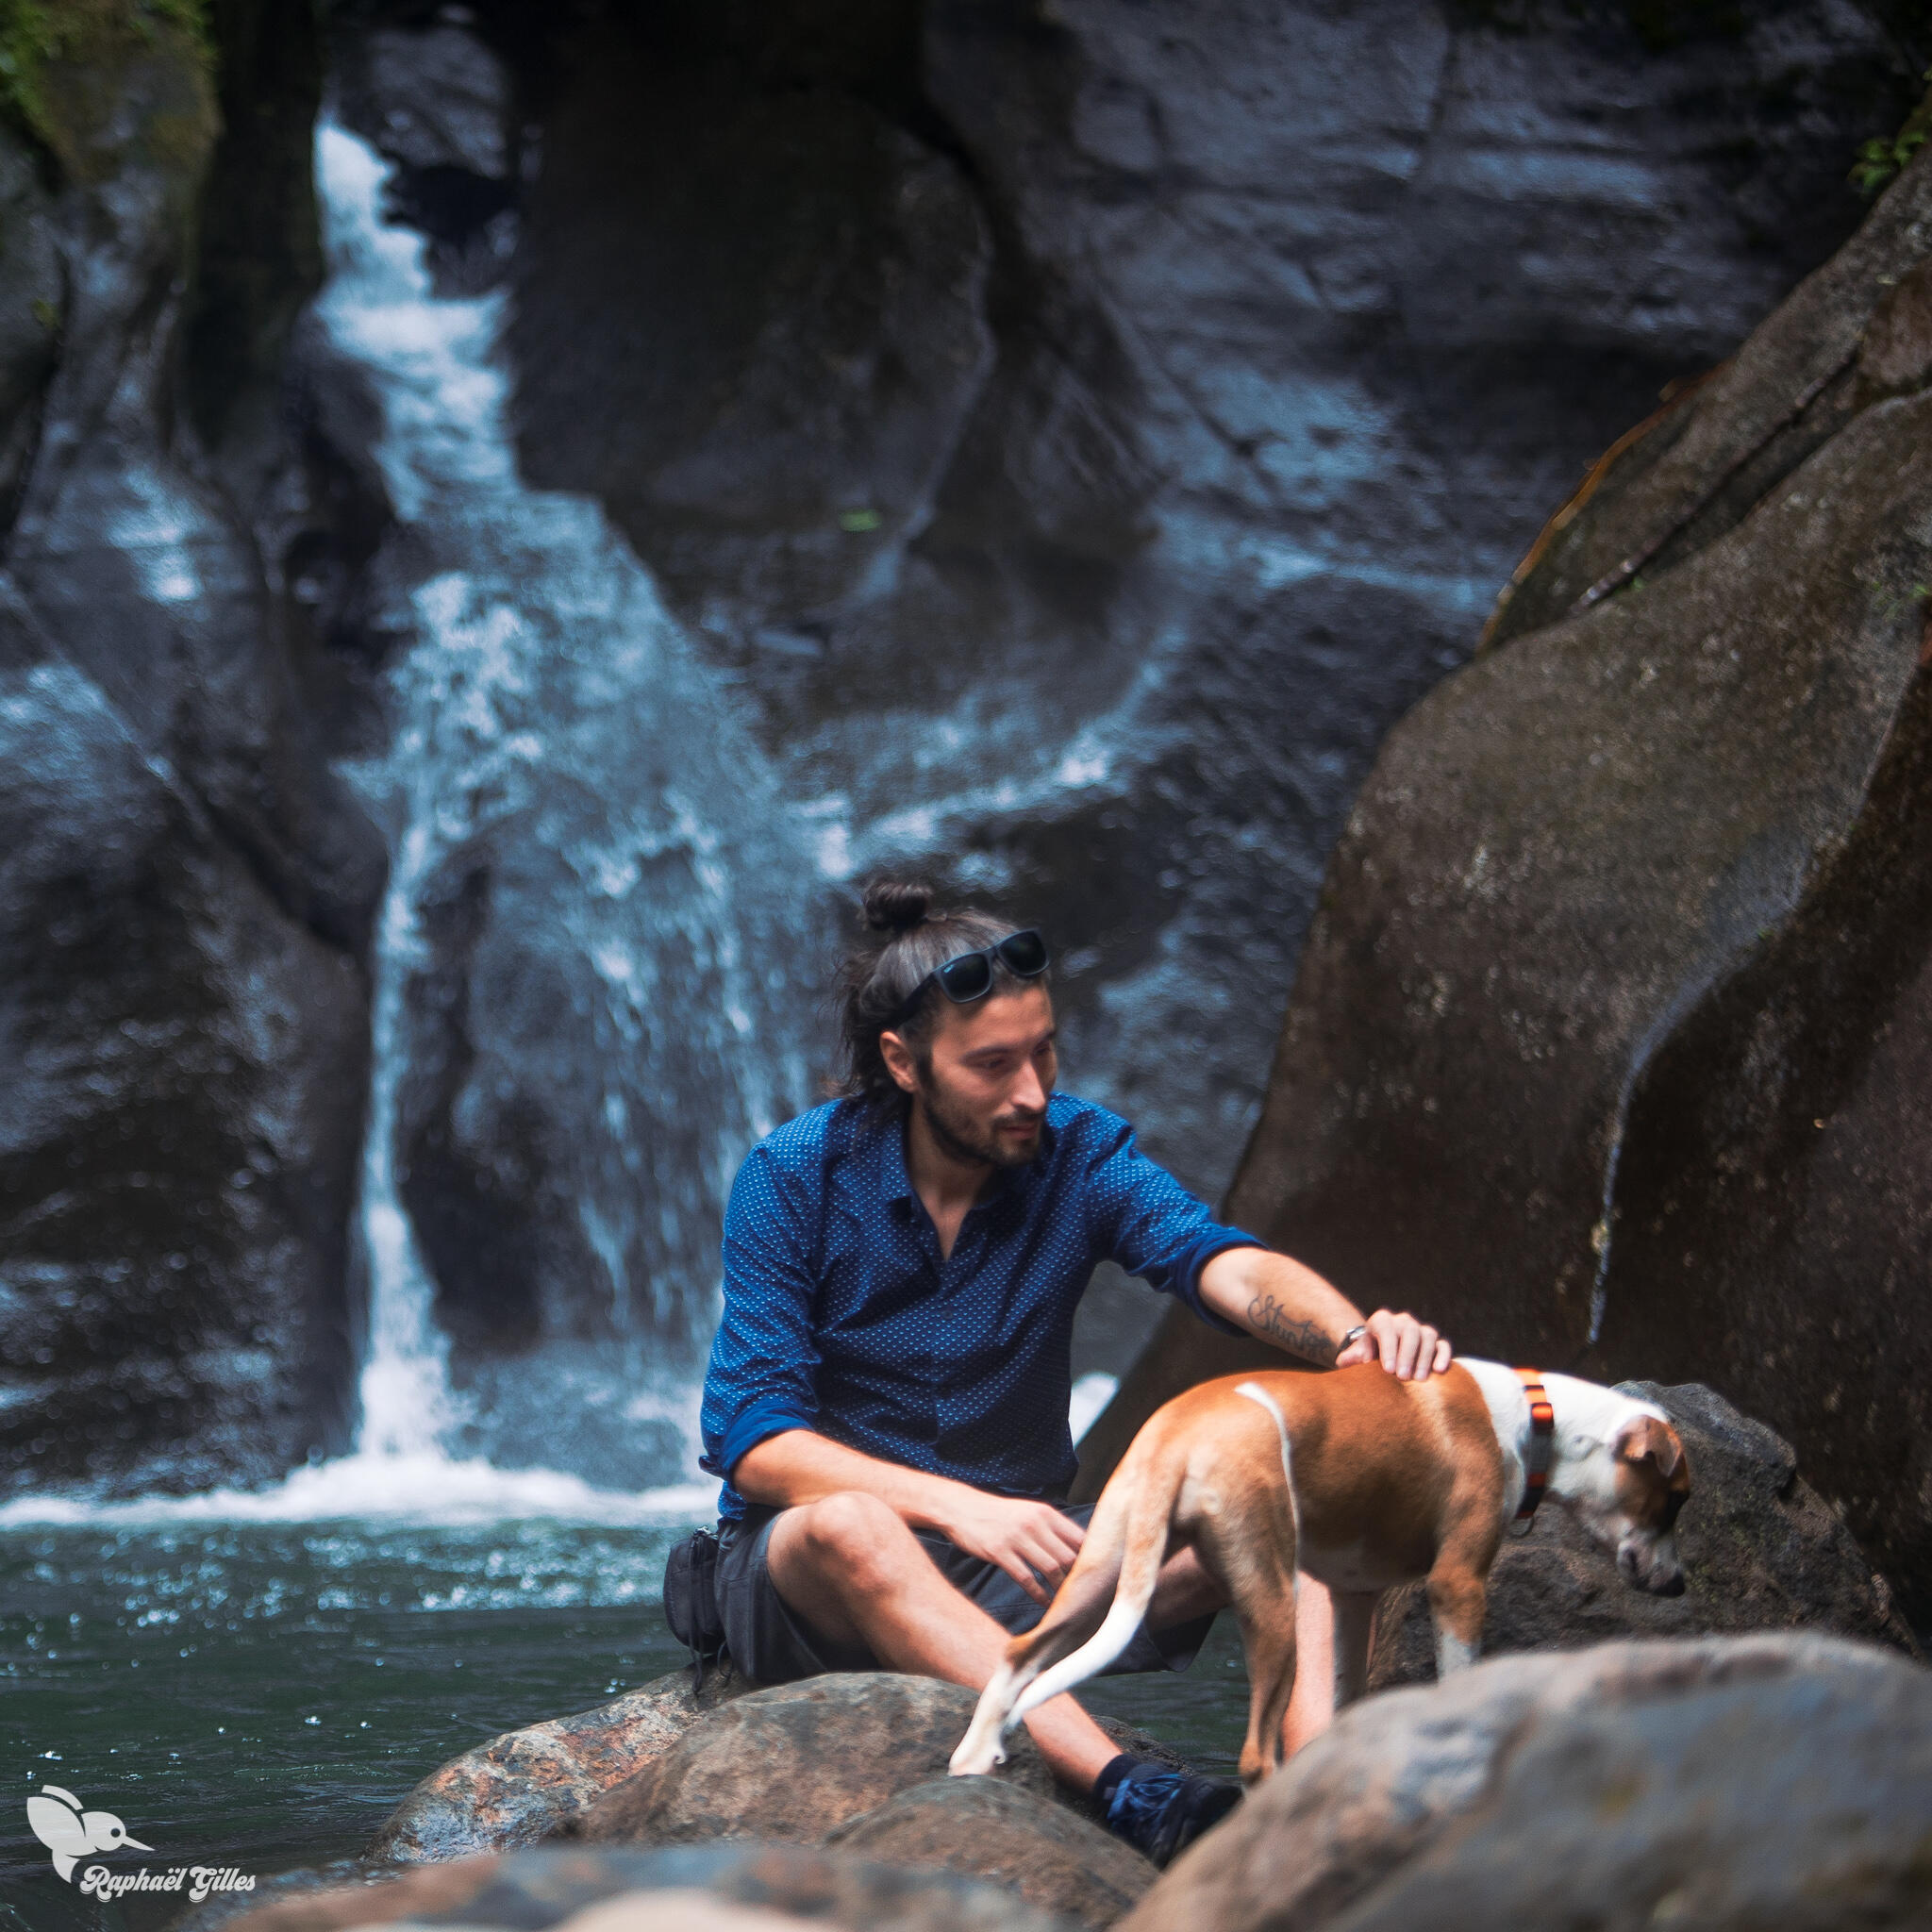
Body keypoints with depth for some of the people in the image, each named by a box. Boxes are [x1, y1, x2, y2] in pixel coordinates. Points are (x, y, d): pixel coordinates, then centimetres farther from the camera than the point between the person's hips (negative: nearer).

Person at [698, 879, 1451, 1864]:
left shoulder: (1080, 1152, -3)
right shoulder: (794, 1177, -11)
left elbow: (1228, 1267, -21)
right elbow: (755, 1440, -17)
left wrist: (1351, 1334, -45)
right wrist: (956, 1505, -33)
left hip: (1016, 1560, 4)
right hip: (807, 1571, -4)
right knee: (850, 1527, -40)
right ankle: (1134, 1798, -54)